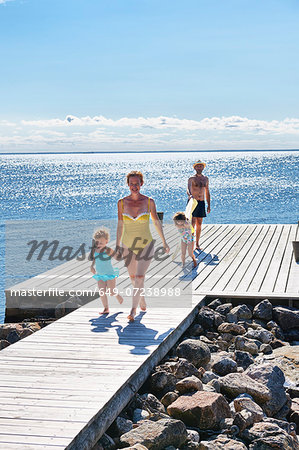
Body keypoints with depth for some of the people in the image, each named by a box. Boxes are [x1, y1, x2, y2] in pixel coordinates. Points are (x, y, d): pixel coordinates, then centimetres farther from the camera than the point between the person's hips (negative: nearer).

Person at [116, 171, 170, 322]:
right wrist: (117, 246, 5)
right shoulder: (122, 203, -4)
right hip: (128, 246, 3)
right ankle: (142, 301, 42)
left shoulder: (149, 202, -7)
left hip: (146, 245, -2)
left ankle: (133, 311, -13)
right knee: (133, 278, 17)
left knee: (139, 278, -16)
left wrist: (164, 242, 11)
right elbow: (120, 226, 4)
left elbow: (156, 222, 5)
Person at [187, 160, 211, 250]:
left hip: (202, 203, 5)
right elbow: (188, 188, -23)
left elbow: (207, 192, 19)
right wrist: (190, 195, -46)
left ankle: (197, 244, 13)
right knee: (192, 223, -10)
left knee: (199, 224, 7)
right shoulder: (192, 178, -4)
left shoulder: (205, 179, 13)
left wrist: (209, 205, 15)